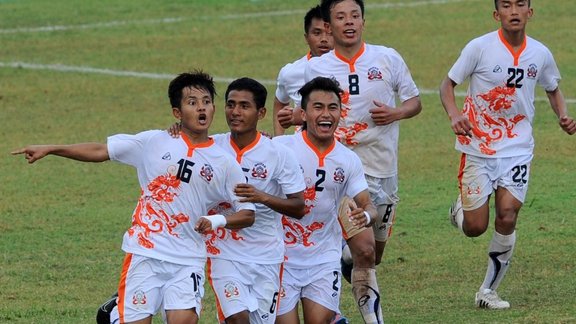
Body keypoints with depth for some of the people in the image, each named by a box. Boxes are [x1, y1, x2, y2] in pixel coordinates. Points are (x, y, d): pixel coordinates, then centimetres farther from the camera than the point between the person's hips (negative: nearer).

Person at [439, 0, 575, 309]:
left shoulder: (540, 54, 0)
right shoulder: (480, 48, -11)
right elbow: (448, 84, -4)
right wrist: (454, 115, -24)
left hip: (517, 148, 2)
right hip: (478, 147, -2)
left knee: (507, 214, -14)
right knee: (475, 227, -2)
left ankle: (488, 290, 3)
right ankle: (461, 208, 38)